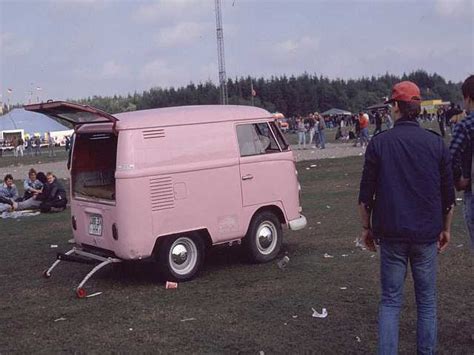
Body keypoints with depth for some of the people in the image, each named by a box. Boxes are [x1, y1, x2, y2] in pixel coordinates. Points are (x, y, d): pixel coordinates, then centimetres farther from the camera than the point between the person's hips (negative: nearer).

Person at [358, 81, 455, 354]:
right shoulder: (436, 143, -1)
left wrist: (366, 227, 9)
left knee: (390, 301, 8)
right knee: (427, 300, 12)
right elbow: (448, 194, 5)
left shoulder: (379, 143, -4)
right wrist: (446, 229, 16)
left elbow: (366, 193, -2)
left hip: (391, 235, -1)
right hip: (427, 235, 1)